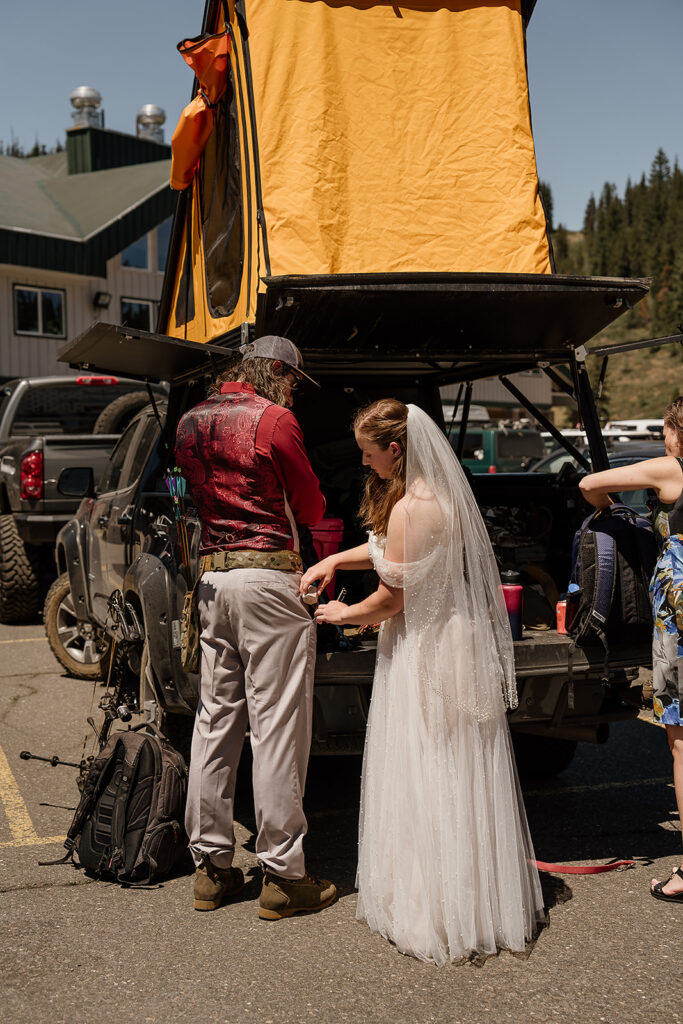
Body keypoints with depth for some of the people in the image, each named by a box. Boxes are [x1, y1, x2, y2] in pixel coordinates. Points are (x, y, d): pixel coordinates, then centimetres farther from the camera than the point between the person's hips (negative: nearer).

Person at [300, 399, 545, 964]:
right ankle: (483, 896, 29)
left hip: (424, 655, -10)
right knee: (459, 780, 17)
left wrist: (345, 615, 2)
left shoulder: (409, 509, -23)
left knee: (423, 781, 1)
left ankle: (430, 907, 12)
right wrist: (333, 560, 12)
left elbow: (392, 598, -16)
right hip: (458, 638, 10)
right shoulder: (445, 495, 6)